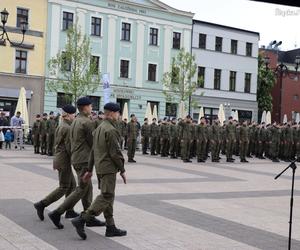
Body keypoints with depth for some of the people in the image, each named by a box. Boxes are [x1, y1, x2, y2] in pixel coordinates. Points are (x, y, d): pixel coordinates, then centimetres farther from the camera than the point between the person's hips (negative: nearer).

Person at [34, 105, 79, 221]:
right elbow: (69, 147, -21)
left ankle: (69, 211, 16)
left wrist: (55, 161, 21)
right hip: (64, 161, -10)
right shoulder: (67, 128, -18)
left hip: (59, 159, 10)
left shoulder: (60, 127, 13)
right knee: (63, 188, -3)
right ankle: (41, 204, -3)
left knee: (72, 185, 13)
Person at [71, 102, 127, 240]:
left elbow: (93, 150, 15)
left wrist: (90, 169, 18)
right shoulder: (111, 130, -16)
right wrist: (122, 170, -9)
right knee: (105, 197, -7)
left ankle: (110, 227, 17)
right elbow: (115, 152, -18)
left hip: (100, 167, 10)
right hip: (108, 168, -10)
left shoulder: (99, 128, 13)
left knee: (108, 197, 12)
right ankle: (81, 220, -12)